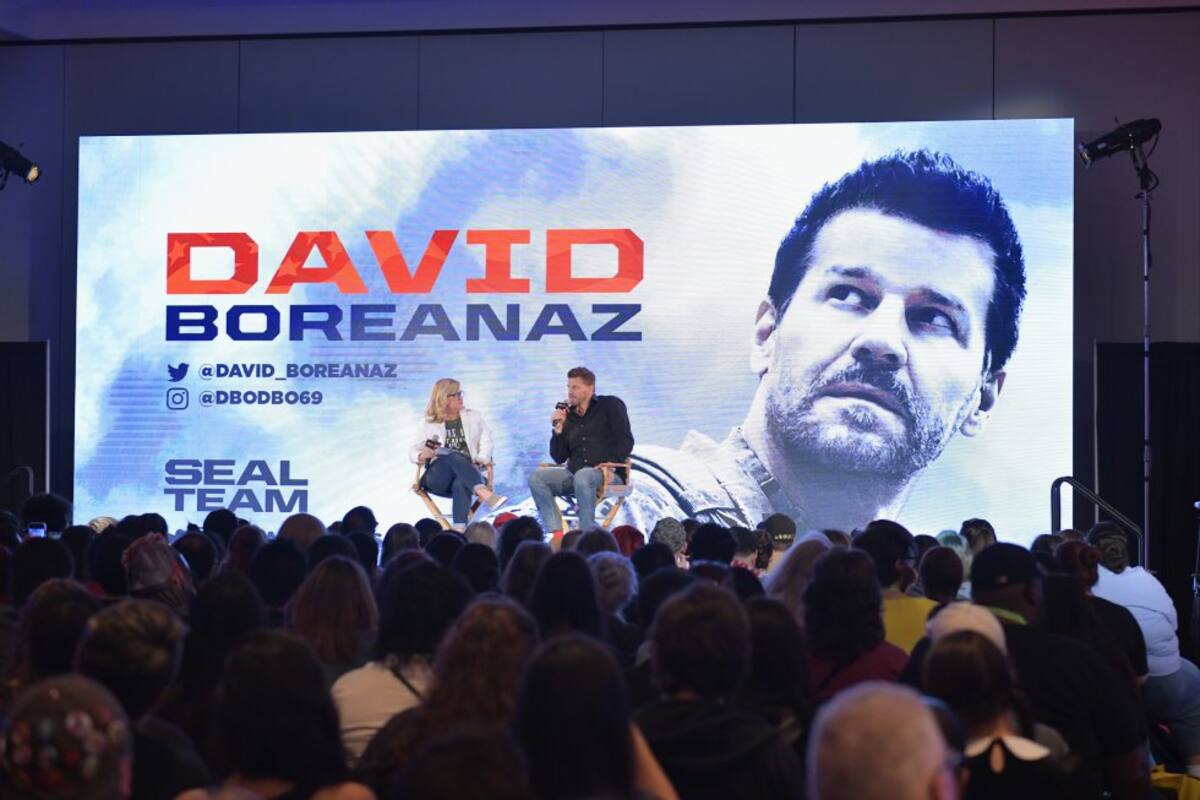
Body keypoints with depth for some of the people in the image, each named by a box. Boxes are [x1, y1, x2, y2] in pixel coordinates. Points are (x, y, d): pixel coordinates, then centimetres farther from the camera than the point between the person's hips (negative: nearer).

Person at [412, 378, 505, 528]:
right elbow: (413, 450, 8)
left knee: (461, 484, -38)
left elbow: (486, 442, 10)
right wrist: (421, 456, -17)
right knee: (453, 456, -36)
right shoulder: (428, 423, 15)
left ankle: (460, 529, -59)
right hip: (438, 478, -1)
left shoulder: (473, 417, 20)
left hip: (467, 475, 1)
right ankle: (486, 495, -56)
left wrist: (479, 461, -11)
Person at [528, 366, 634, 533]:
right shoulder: (568, 416, 18)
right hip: (574, 473, 5)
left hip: (608, 474, -5)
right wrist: (558, 430, 1)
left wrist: (611, 465, -19)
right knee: (537, 477, -18)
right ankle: (556, 533, -28)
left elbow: (625, 441, -3)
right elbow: (559, 458, 16)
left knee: (582, 476, -39)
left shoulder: (610, 405, 7)